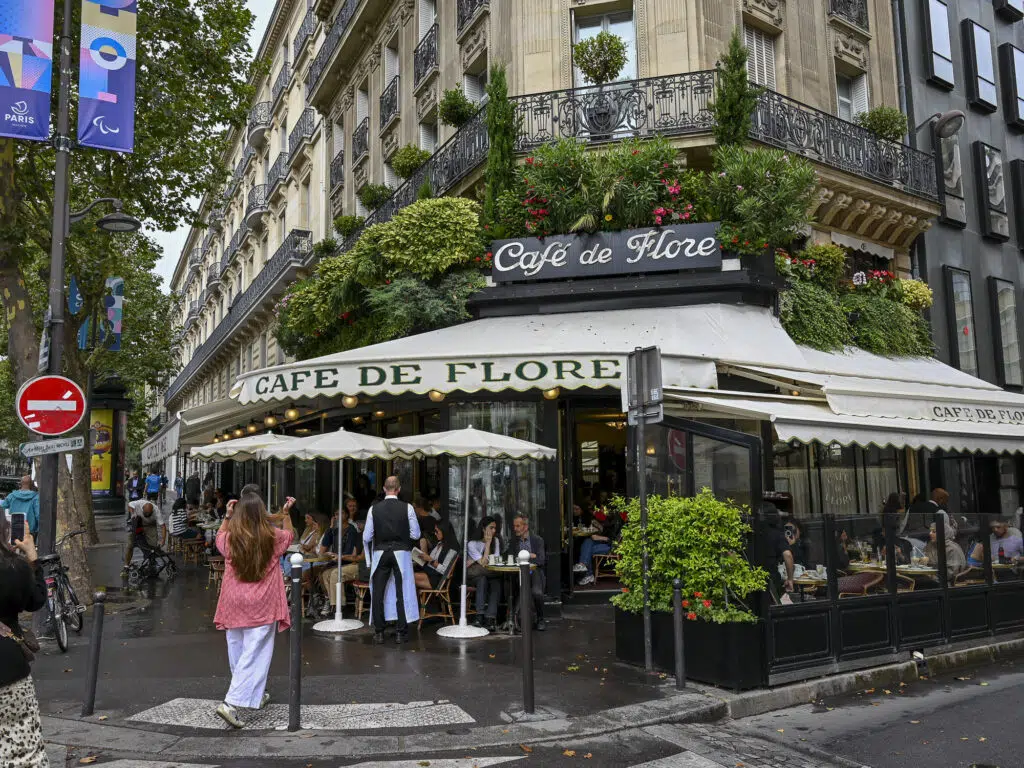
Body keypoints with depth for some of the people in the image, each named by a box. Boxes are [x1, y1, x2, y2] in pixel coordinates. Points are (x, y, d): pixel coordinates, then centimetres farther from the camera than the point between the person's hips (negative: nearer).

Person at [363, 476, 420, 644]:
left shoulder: (374, 509, -4)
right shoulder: (407, 508, -7)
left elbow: (366, 537, -1)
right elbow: (415, 534, -3)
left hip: (380, 553, 1)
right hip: (401, 553, -1)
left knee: (378, 594, 10)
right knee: (402, 593, 5)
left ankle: (379, 632, 14)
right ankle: (401, 633, 8)